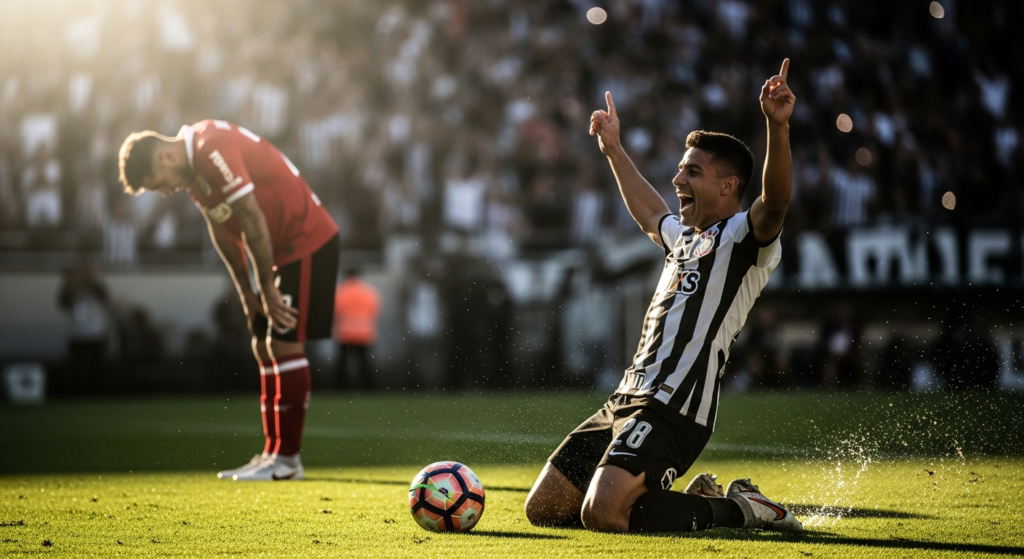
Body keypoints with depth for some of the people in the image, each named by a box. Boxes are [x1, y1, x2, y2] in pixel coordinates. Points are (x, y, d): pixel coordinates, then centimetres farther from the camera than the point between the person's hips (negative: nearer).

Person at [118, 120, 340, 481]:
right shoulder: (192, 169, 7)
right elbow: (221, 230, 14)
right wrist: (246, 293, 12)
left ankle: (287, 458, -9)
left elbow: (252, 221, -23)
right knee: (264, 346, 8)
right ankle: (274, 452, 11)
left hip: (308, 242, -10)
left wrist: (267, 288, -16)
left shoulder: (213, 152, -24)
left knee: (285, 343, -11)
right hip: (282, 249, 10)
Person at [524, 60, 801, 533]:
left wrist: (777, 126, -42)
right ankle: (694, 500, 17)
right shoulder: (685, 236, 23)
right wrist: (613, 149, 53)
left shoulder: (744, 236, -4)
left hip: (673, 408, -10)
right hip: (626, 401, 10)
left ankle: (733, 509, -3)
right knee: (543, 509, 8)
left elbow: (775, 201, -27)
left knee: (602, 515, -28)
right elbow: (648, 213, 47)